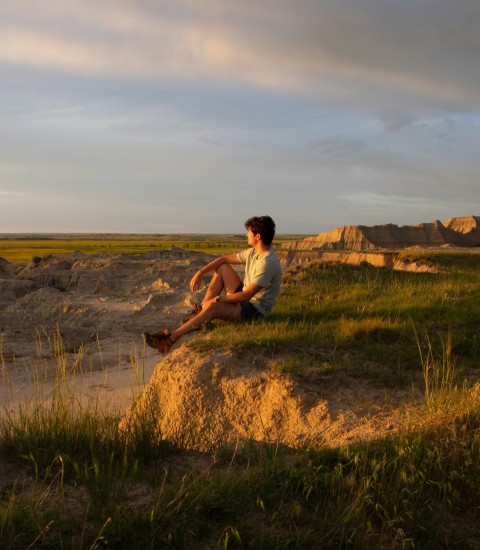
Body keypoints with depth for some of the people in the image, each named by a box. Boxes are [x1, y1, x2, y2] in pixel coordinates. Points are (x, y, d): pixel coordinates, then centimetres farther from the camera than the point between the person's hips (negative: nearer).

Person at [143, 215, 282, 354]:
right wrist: (200, 273, 0)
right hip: (245, 299, 9)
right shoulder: (253, 252, 3)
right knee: (222, 267, 4)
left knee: (213, 307, -30)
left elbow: (246, 296, -27)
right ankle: (200, 312, 0)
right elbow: (224, 259, 10)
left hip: (255, 309, -9)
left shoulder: (267, 263, -25)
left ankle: (170, 339, -27)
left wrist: (218, 299, -19)